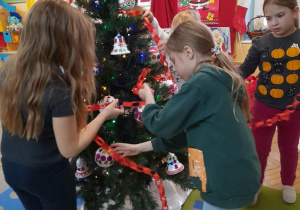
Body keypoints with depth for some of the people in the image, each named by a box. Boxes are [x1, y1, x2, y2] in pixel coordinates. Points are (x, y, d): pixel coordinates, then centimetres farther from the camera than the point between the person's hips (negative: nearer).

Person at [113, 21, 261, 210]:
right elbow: (184, 131, 12)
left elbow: (162, 125, -15)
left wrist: (148, 98, 4)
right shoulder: (219, 80, 8)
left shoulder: (200, 82, -21)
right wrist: (141, 147, 15)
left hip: (228, 183, -8)